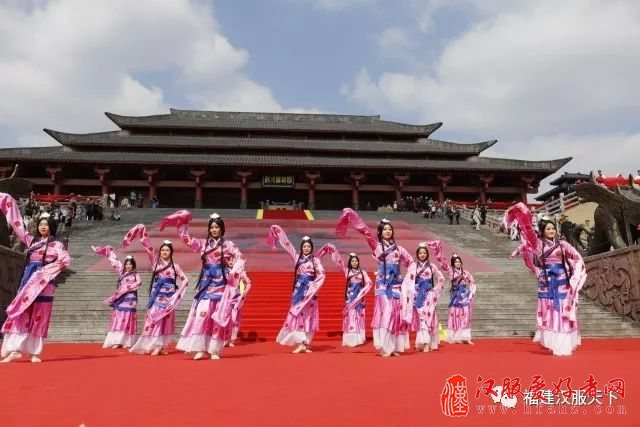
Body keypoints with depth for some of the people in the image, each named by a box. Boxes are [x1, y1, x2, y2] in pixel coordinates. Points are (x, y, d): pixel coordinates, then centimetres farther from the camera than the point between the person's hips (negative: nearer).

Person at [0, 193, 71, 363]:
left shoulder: (56, 244, 2)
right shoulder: (31, 240, 15)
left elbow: (66, 261, -10)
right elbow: (17, 224, 17)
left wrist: (46, 269, -12)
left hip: (43, 282, -4)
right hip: (28, 279, 4)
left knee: (39, 316, -3)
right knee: (20, 312, -5)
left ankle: (35, 352, 0)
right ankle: (15, 349, -9)